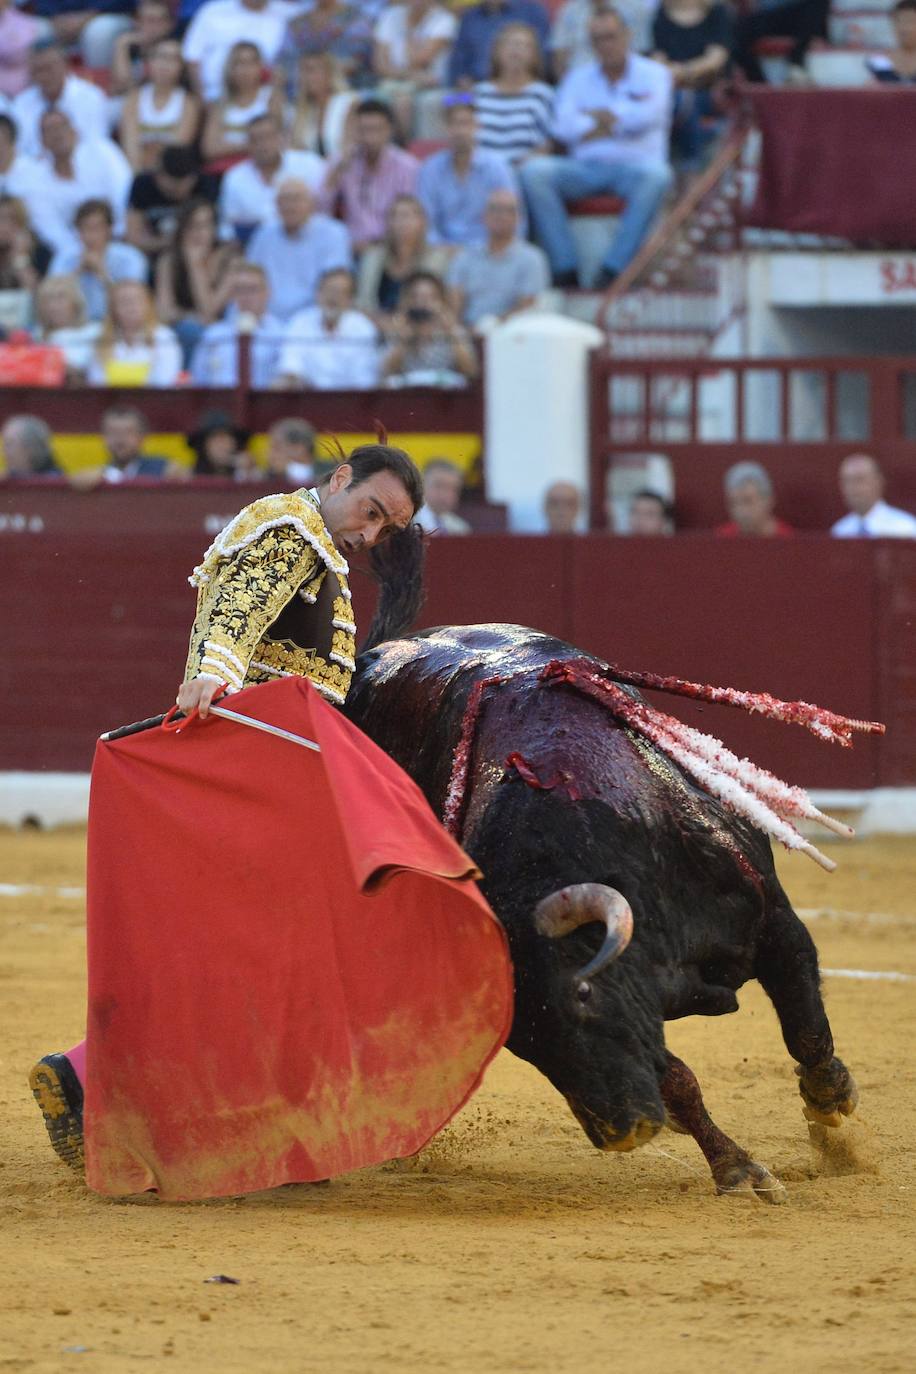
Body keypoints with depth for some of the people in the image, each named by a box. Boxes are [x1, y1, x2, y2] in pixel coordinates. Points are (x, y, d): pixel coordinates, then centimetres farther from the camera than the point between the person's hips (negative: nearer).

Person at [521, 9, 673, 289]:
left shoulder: (653, 74, 11)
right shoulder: (579, 77, 18)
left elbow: (648, 116, -10)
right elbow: (563, 127, 0)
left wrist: (599, 115, 2)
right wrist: (622, 120, -4)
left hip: (632, 167, -2)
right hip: (585, 168, 2)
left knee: (656, 175, -38)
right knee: (534, 171, -25)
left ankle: (613, 268, -33)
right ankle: (565, 269, -28)